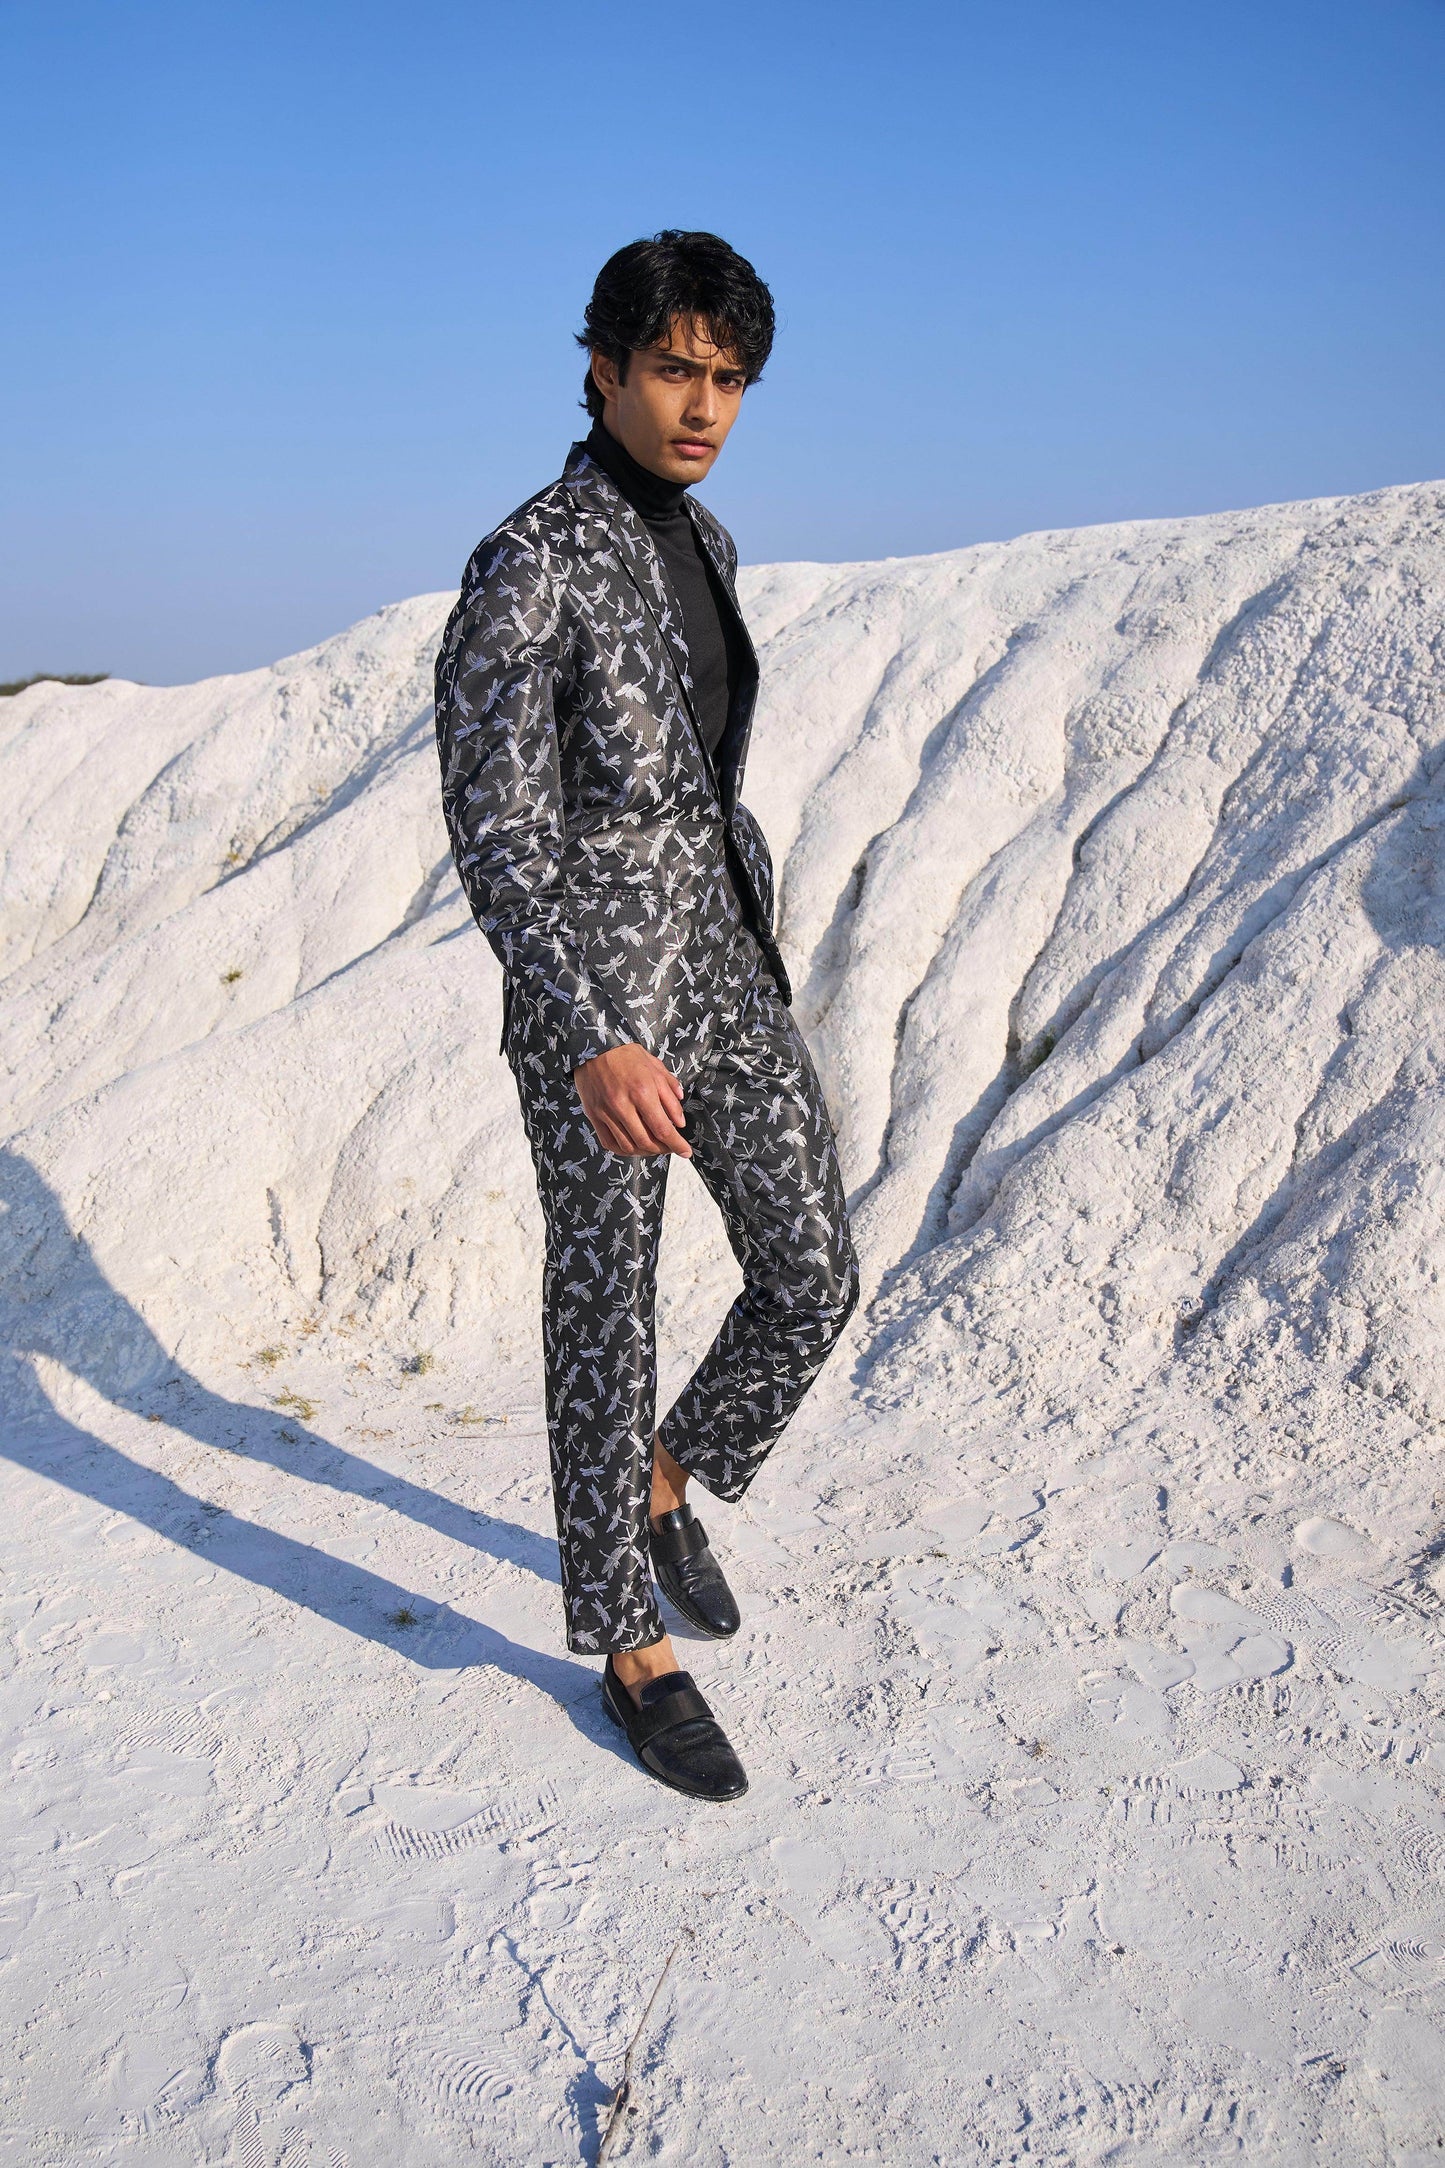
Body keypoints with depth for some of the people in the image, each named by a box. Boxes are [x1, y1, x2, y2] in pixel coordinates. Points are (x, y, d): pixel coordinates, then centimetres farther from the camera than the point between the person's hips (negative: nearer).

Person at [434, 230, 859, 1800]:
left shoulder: (702, 543, 9)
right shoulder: (524, 565, -17)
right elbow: (493, 826, -23)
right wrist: (594, 1039, -33)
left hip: (724, 960, 8)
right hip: (589, 987, -8)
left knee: (813, 1281, 10)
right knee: (608, 1327, 5)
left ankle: (669, 1486, 38)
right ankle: (632, 1650, 25)